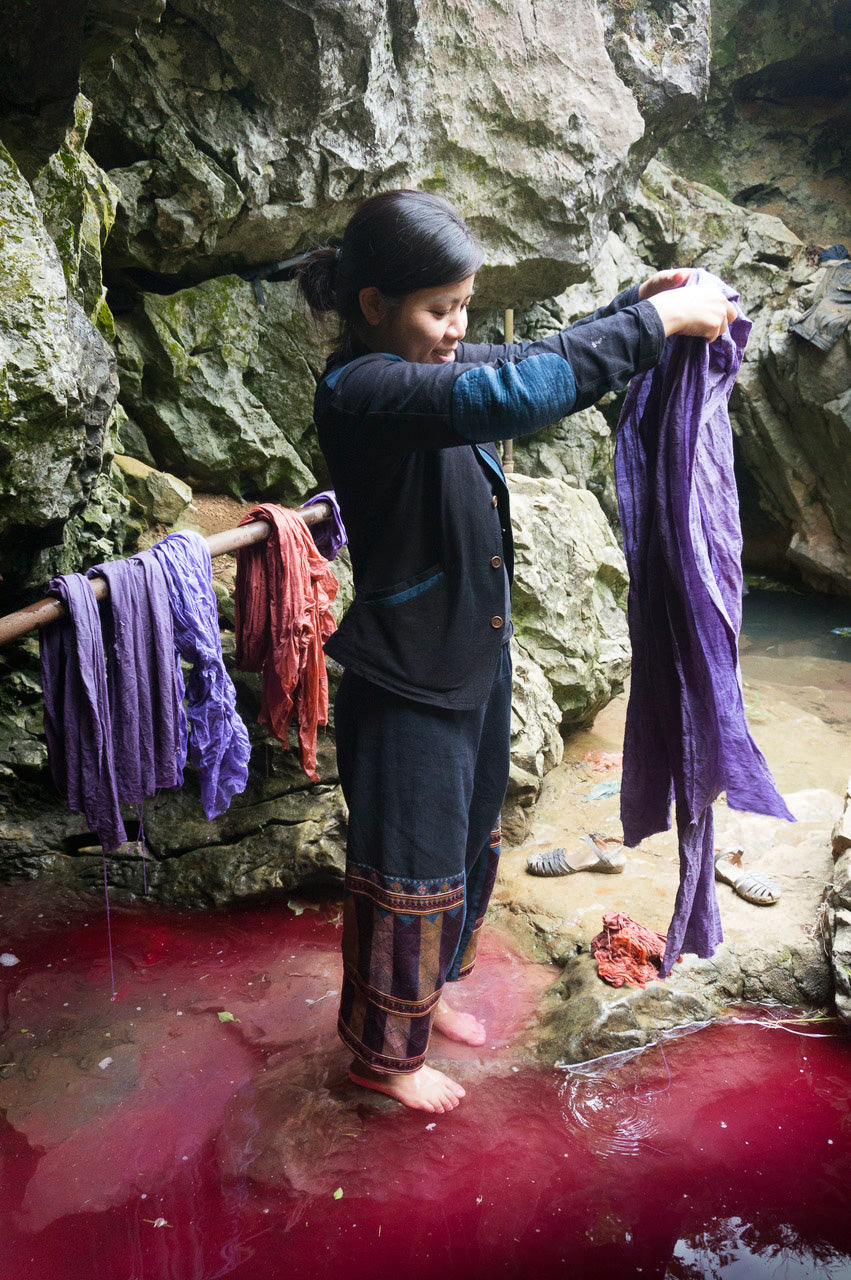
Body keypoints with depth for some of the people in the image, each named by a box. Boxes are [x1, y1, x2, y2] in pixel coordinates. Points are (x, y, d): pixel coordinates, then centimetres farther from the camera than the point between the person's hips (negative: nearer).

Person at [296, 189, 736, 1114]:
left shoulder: (437, 367, 3)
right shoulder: (361, 391, -24)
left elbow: (539, 361, 15)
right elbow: (504, 396, -39)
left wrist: (639, 302, -3)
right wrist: (656, 321, -31)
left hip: (477, 664, 9)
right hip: (405, 687, -9)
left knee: (468, 852, 25)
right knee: (409, 878, 9)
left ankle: (425, 992, 50)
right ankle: (381, 1050, 34)